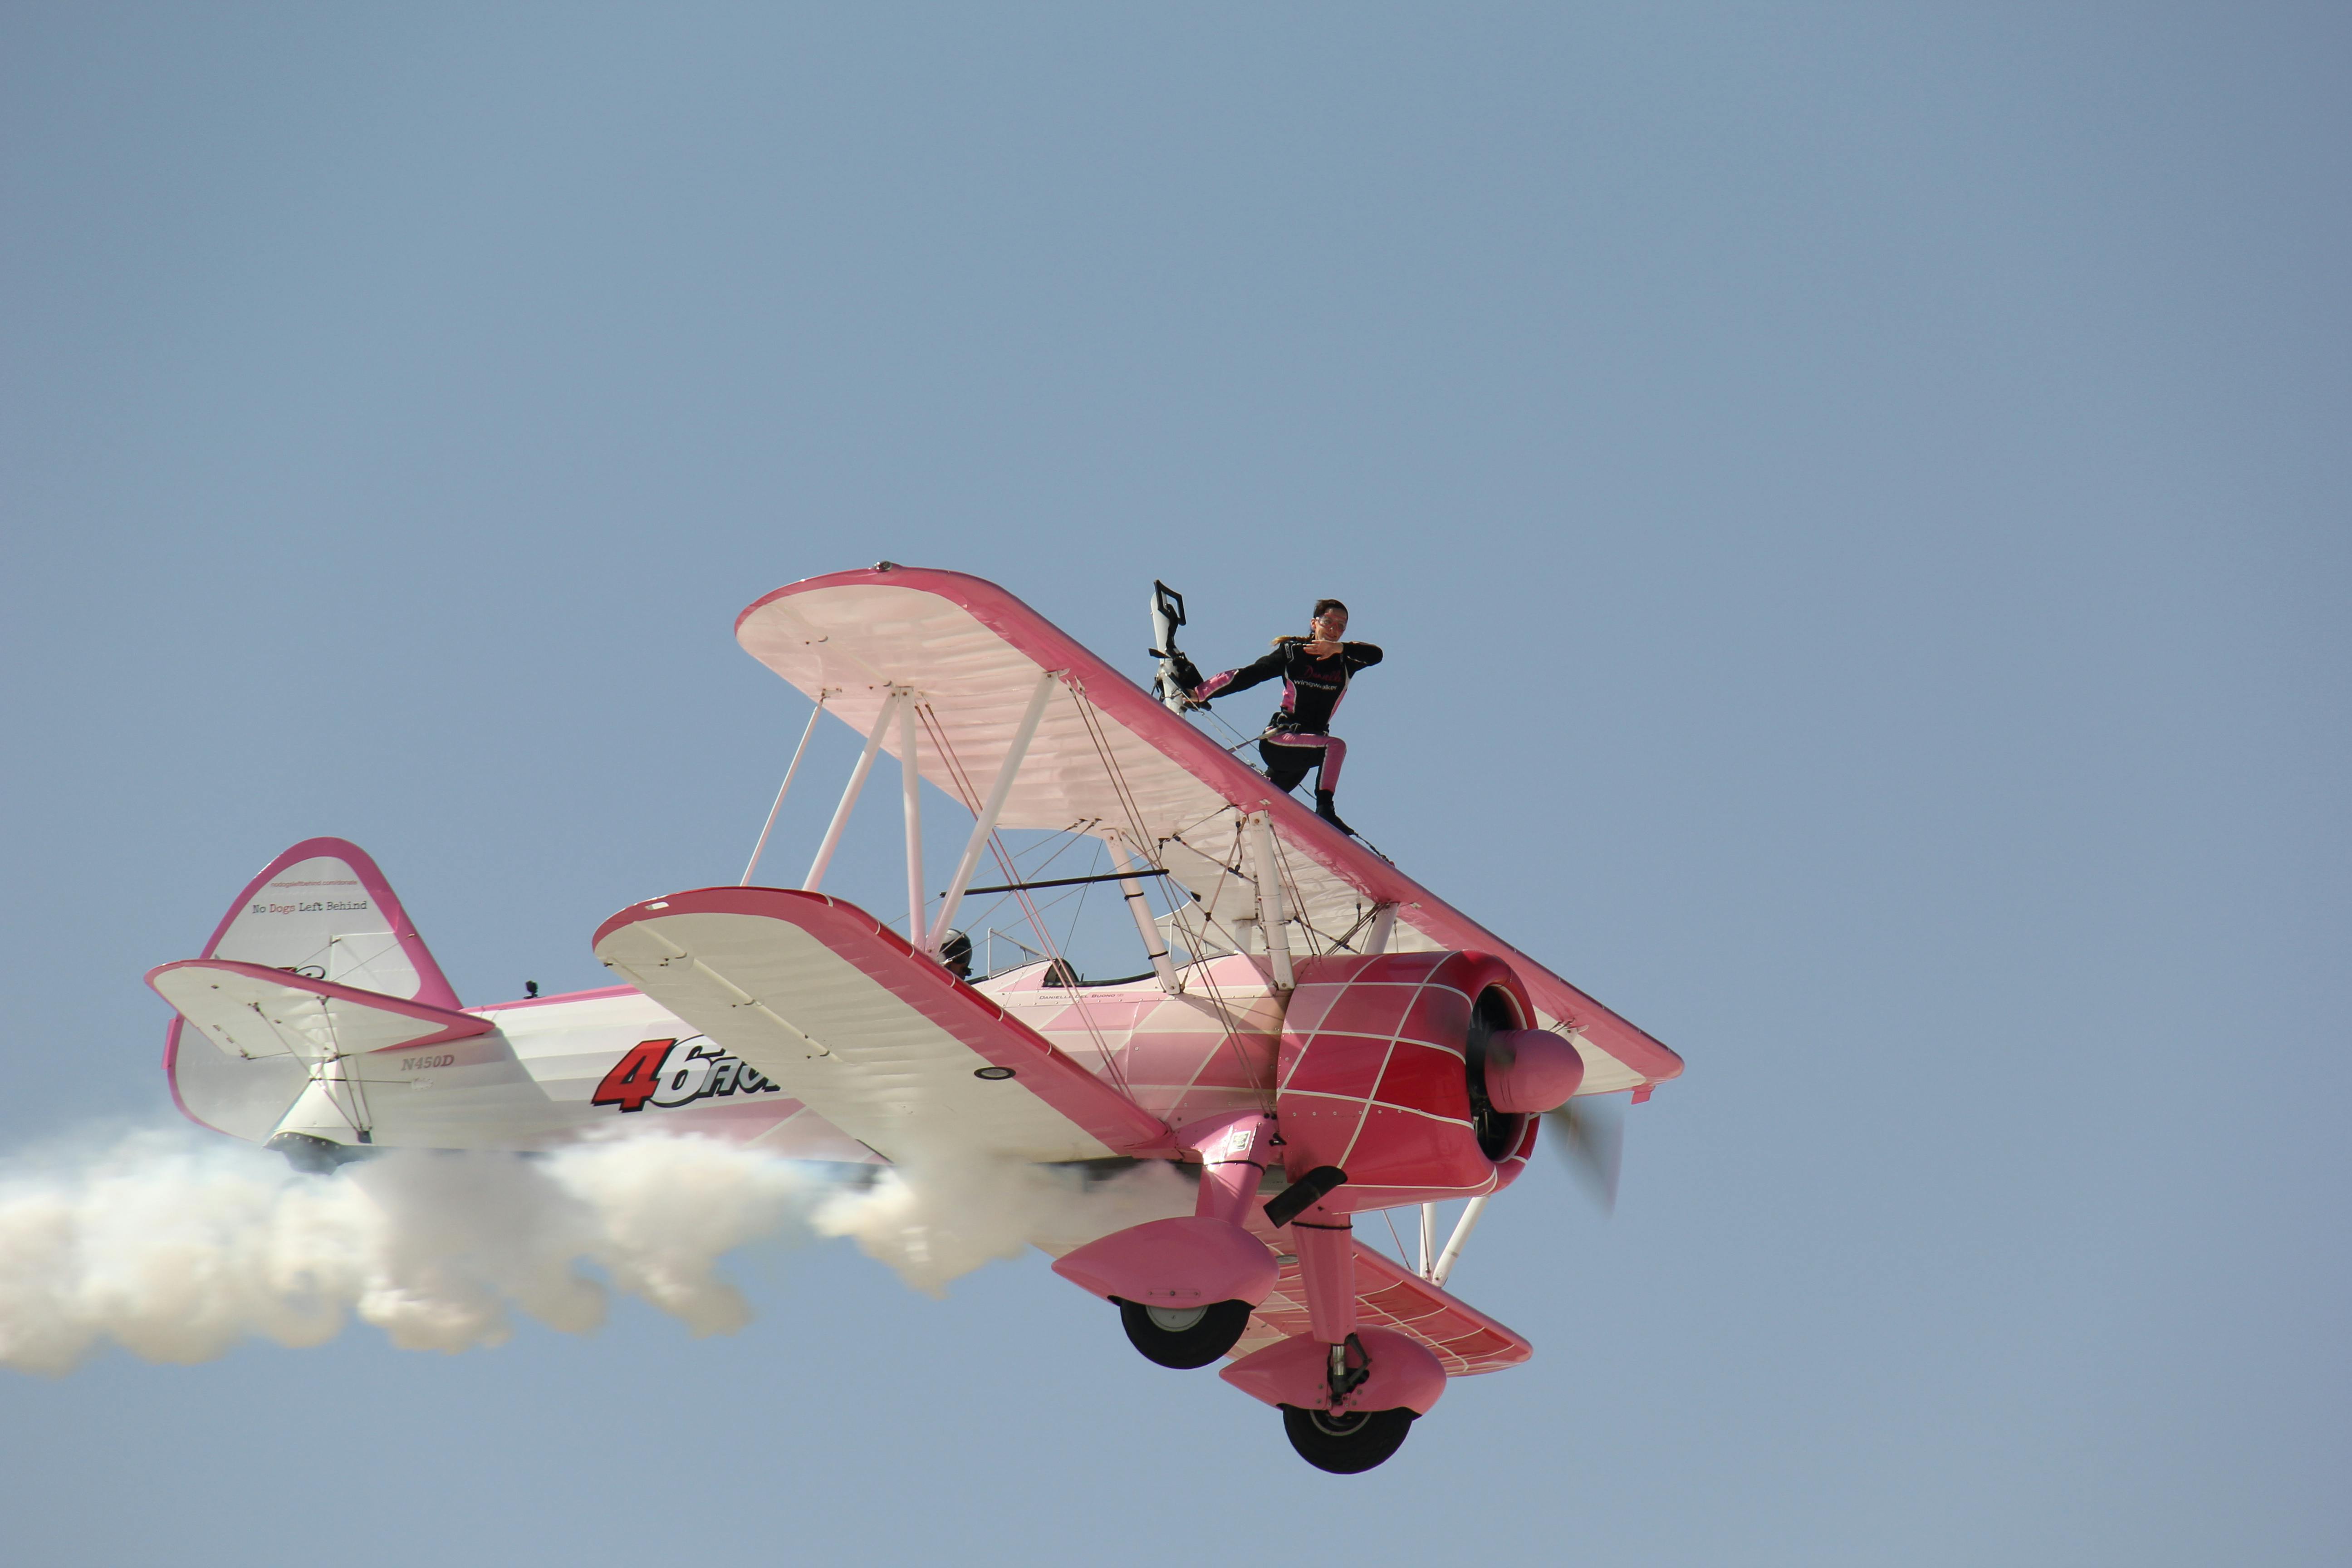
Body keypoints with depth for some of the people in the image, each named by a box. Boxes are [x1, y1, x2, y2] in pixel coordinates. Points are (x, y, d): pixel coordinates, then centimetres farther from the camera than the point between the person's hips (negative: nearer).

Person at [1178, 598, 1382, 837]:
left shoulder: (1346, 662, 5)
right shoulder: (1292, 652, -3)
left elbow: (1375, 655, -13)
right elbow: (1247, 676, -2)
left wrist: (1337, 648, -27)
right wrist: (1200, 693, -7)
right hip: (1278, 737, -5)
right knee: (1335, 746, -30)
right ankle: (1325, 809, -32)